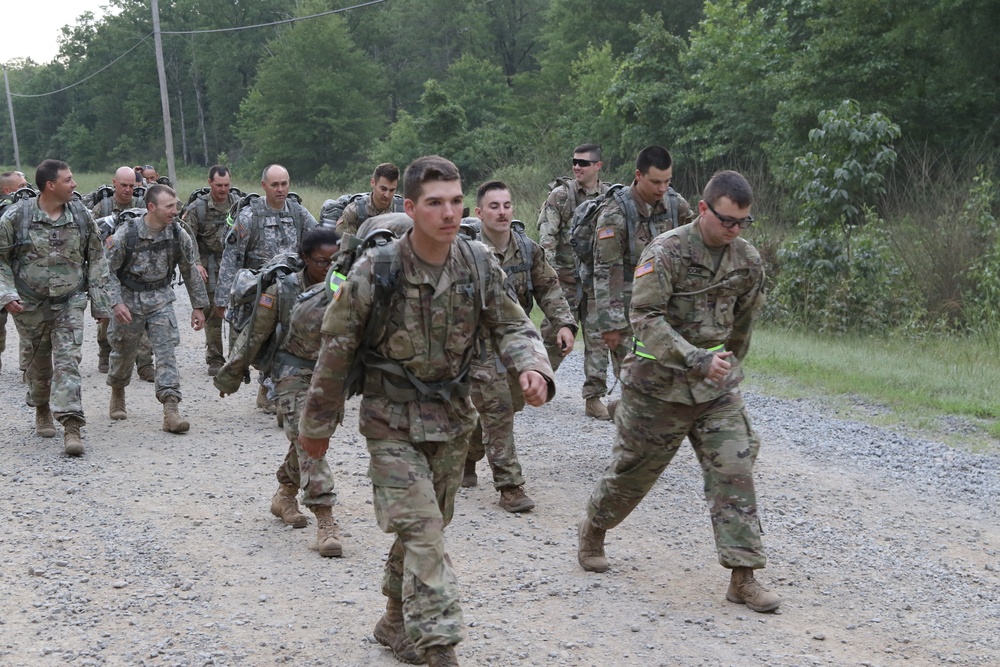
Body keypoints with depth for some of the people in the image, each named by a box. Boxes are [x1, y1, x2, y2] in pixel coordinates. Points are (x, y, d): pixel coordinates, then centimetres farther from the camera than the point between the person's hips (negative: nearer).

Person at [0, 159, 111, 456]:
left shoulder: (81, 215, -1)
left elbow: (96, 259, 6)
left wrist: (100, 302, 4)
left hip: (70, 302, 0)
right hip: (30, 305, 0)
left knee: (68, 361, -10)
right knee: (40, 361, 13)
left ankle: (71, 426, -15)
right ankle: (41, 410, 38)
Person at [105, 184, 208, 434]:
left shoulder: (177, 233, -6)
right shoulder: (125, 234, -15)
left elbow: (191, 270, 5)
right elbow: (108, 270, -9)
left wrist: (198, 306, 7)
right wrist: (116, 302, -20)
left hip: (161, 300, 2)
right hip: (129, 301, -2)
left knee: (166, 352, -11)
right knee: (123, 353, 14)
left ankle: (170, 410, -17)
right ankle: (117, 394, 42)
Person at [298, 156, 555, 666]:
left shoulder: (478, 264, -8)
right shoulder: (374, 273, -19)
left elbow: (511, 325, 1)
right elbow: (336, 352, -8)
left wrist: (533, 366, -21)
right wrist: (317, 425, 0)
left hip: (452, 419, 5)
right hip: (393, 422, -5)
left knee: (427, 526, 17)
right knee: (422, 531, -13)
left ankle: (396, 623, 37)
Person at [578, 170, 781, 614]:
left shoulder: (748, 260, 2)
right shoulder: (666, 252, -17)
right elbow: (645, 318, -25)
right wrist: (697, 360, -33)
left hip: (717, 391, 4)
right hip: (659, 386, -4)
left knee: (735, 472, -6)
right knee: (632, 471, 11)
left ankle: (743, 577, -4)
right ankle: (593, 531, 38)